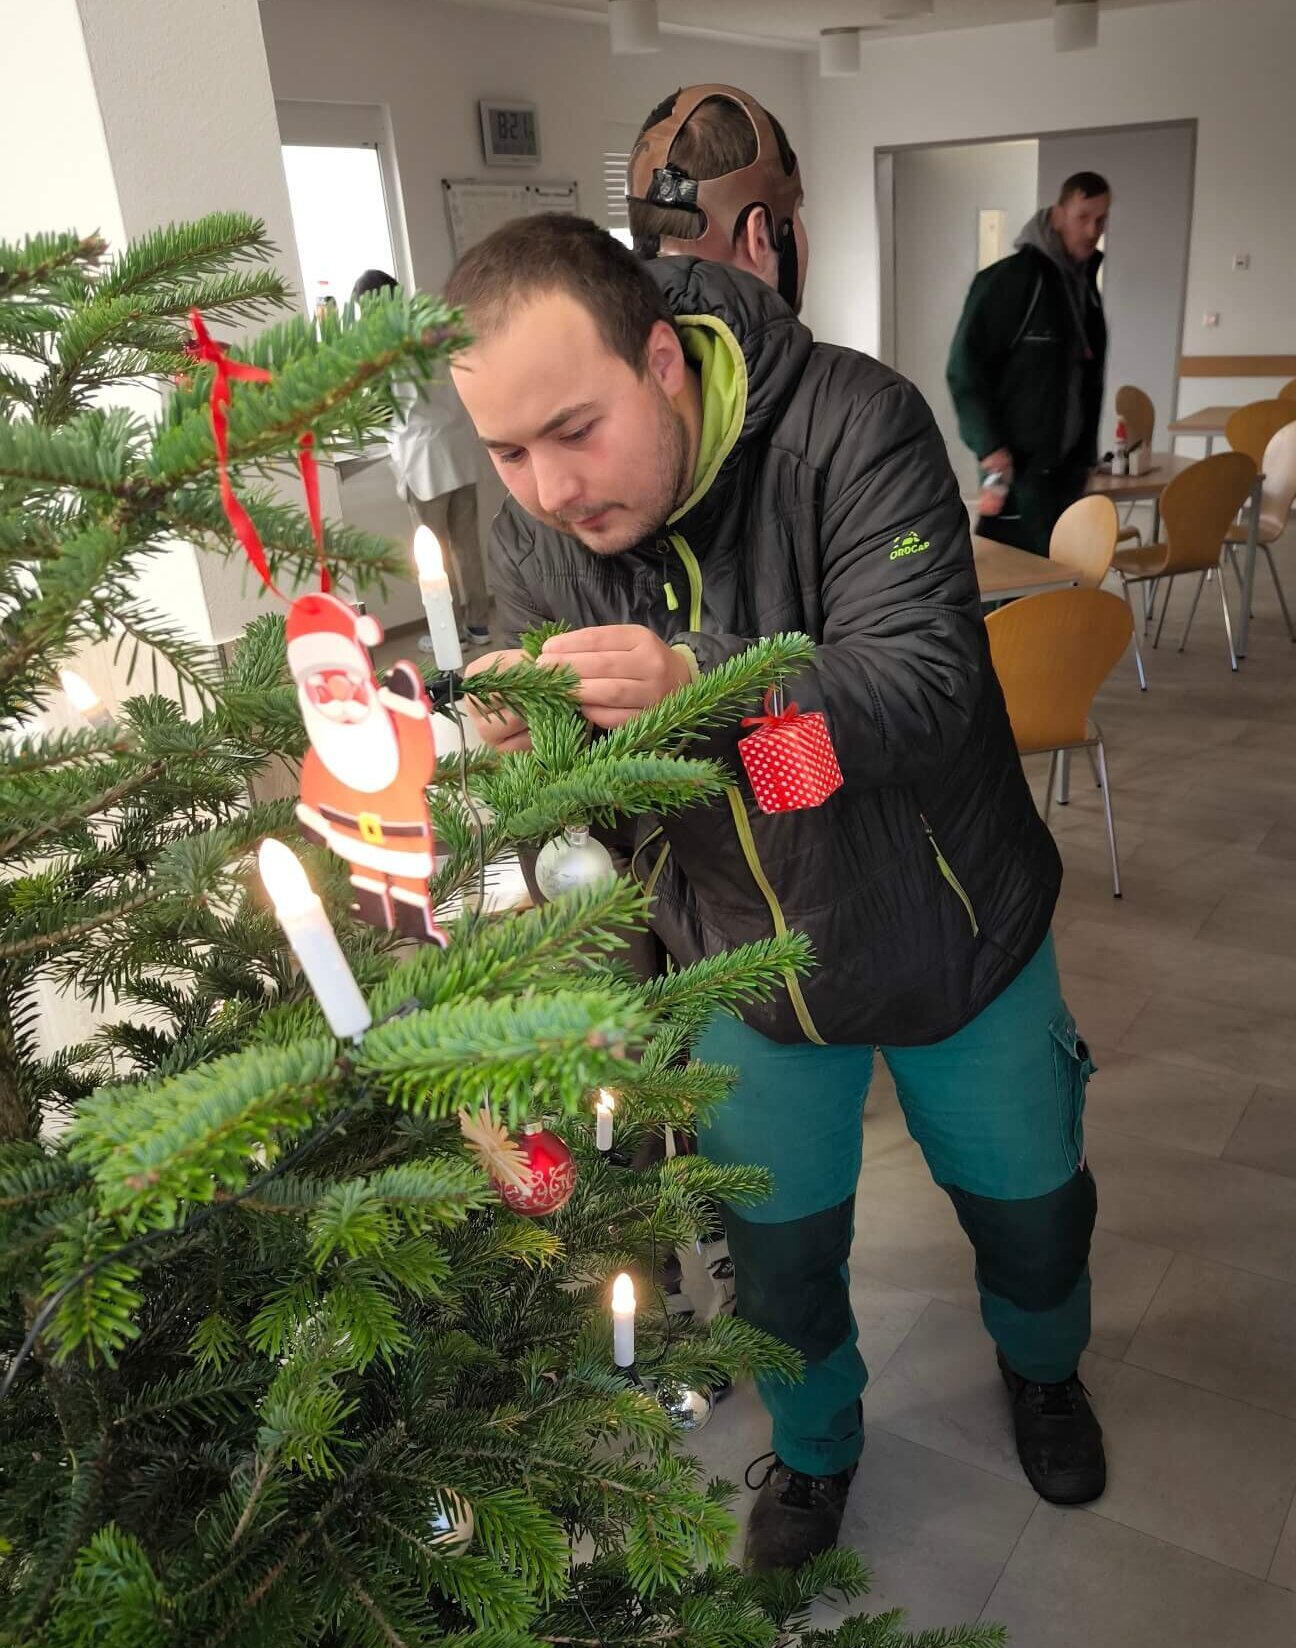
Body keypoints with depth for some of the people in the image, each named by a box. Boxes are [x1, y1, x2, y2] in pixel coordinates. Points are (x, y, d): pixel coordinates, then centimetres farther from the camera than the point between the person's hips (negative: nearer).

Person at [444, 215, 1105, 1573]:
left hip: (954, 937, -2)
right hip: (746, 960, 3)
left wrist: (697, 686, -52)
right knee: (777, 1244, 20)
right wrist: (526, 742, -33)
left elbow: (923, 685, -36)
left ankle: (1042, 1368, 59)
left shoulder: (852, 427, -27)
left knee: (1026, 1199, 22)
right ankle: (815, 1442, 53)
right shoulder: (531, 534, -14)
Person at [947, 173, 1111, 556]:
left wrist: (1085, 455, 18)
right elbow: (965, 367, -14)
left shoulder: (1086, 285, 15)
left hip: (1066, 464, 8)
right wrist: (989, 446, -20)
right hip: (1018, 464, -8)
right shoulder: (1012, 278, -10)